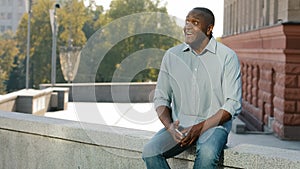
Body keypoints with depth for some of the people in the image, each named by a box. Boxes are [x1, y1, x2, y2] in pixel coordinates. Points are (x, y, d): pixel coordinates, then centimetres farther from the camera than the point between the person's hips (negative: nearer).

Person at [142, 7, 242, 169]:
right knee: (150, 152, -24)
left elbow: (233, 104, -8)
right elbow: (161, 98, 9)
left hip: (214, 125, -3)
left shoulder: (227, 57, -4)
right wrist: (170, 127, -12)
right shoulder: (172, 55, 6)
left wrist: (200, 128, -18)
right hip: (179, 125, 3)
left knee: (207, 153, -36)